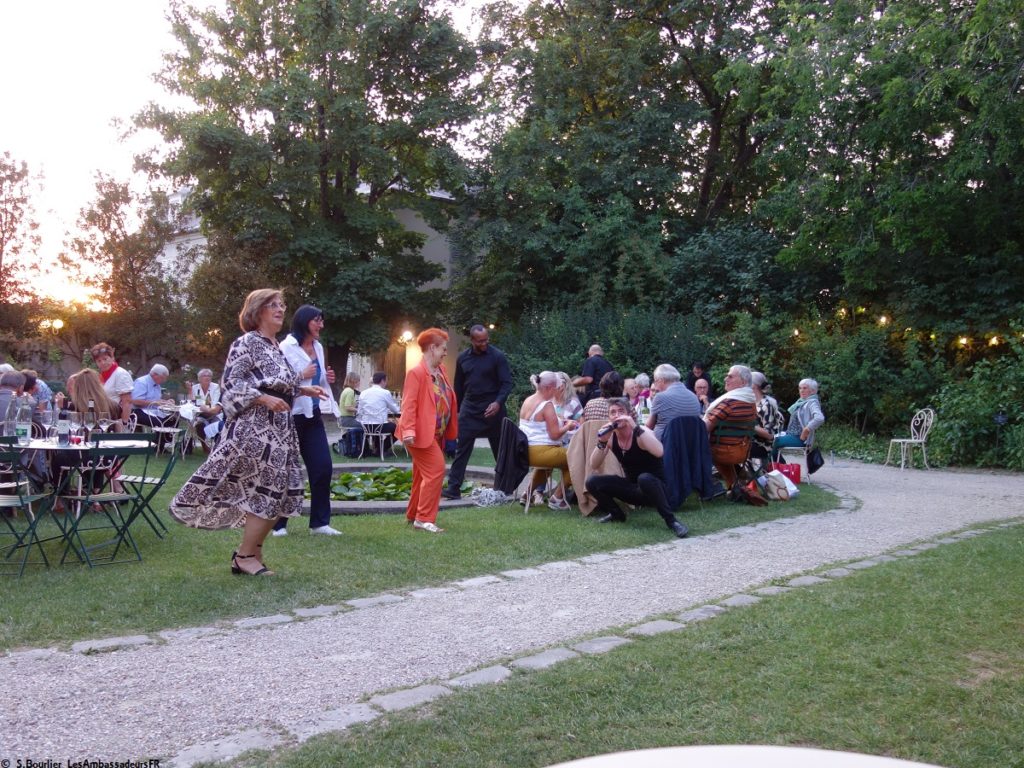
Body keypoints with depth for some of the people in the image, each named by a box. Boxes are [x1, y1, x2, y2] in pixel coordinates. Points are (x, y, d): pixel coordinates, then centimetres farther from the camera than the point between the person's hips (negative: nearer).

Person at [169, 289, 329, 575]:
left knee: (277, 492, 8)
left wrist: (303, 389, 15)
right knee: (266, 490, -8)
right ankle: (245, 556, 5)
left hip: (279, 428, 9)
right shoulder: (247, 342, -8)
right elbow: (231, 385, -15)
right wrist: (264, 399, -24)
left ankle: (251, 550, 18)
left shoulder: (276, 346, 18)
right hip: (255, 428, -9)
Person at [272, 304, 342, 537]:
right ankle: (279, 524, 15)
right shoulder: (286, 347, -9)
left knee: (323, 467, 1)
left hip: (312, 414, 6)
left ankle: (319, 522, 9)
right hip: (291, 414, -6)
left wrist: (326, 379, 4)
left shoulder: (318, 347, 12)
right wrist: (301, 376, -21)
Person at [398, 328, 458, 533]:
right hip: (422, 432, -9)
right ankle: (424, 519, -6)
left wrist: (450, 427, 18)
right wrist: (408, 431, -28)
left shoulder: (440, 370, 11)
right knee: (436, 470, -13)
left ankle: (413, 514, 28)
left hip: (436, 433, 9)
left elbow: (446, 399, 19)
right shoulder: (417, 373, -16)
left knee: (423, 474, 16)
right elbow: (409, 404, -21)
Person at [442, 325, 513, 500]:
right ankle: (454, 488, -2)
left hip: (492, 409, -3)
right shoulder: (462, 358, 6)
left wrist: (498, 402, -24)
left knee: (500, 449, 8)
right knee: (462, 449, -3)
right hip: (469, 409, 3)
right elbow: (458, 386, 14)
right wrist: (457, 409, 14)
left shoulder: (498, 356, -6)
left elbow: (507, 383, -9)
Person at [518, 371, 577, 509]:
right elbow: (554, 435, -18)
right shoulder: (547, 405, -15)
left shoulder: (527, 401, 11)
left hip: (525, 451, 10)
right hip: (540, 452, -10)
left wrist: (561, 423, 21)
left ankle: (529, 494, 33)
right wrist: (567, 426, 0)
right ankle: (557, 499, 4)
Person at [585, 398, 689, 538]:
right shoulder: (610, 436, -5)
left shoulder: (641, 433, -20)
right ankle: (616, 514, 13)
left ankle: (671, 520, -23)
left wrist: (636, 428, -40)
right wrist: (601, 442, -25)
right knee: (592, 482, -12)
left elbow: (659, 452, -41)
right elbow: (594, 465, -9)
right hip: (633, 488, 5)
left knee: (644, 478, -40)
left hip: (654, 486, -5)